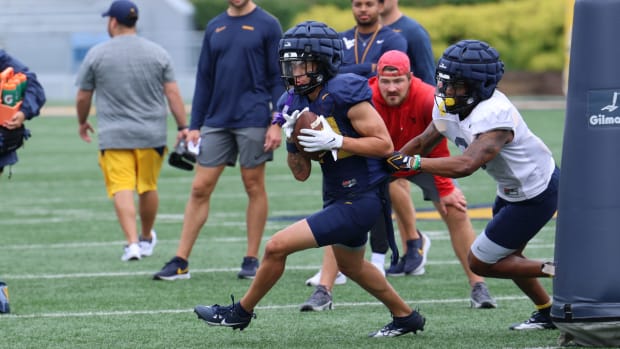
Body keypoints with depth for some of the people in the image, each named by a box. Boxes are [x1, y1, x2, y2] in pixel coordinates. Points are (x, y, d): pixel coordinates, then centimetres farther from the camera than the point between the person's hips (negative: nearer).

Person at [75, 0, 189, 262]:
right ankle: (147, 238, 32)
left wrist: (82, 123, 22)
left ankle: (132, 242, -22)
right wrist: (183, 127, 4)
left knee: (122, 190, -7)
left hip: (114, 136, -3)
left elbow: (82, 97, 5)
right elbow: (173, 93, 0)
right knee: (148, 187, 16)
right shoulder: (157, 53, 4)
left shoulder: (96, 54, -1)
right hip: (152, 134, 3)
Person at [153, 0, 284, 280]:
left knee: (254, 187, 2)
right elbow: (204, 79, 14)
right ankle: (181, 262, 3)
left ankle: (251, 260, 11)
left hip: (253, 121, -4)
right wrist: (194, 126, 10)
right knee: (200, 189, 1)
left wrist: (277, 124, -10)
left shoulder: (267, 25, -1)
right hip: (216, 121, 4)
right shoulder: (214, 28, 12)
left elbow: (278, 78, -3)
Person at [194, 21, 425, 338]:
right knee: (351, 265, 30)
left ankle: (241, 312, 11)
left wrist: (335, 140, -27)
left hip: (360, 200, -10)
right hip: (338, 197, 10)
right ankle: (406, 317, 50)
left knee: (277, 246, -10)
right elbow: (301, 174, 7)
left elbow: (385, 145, -22)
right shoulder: (296, 104, 4)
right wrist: (292, 141, -10)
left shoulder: (344, 93, -20)